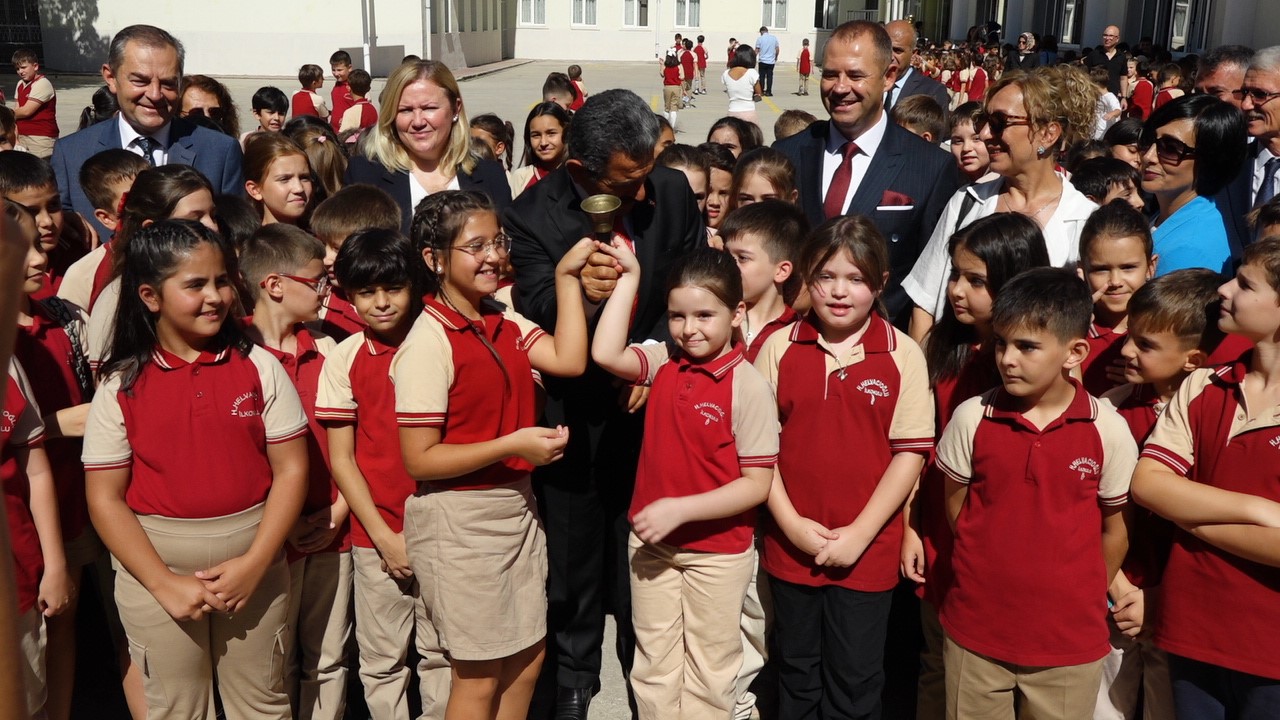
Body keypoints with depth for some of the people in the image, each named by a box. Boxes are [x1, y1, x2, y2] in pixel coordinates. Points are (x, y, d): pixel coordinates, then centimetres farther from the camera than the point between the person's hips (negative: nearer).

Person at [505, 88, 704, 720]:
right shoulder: (533, 216, -18)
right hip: (574, 414, -1)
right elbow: (535, 317, -23)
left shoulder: (672, 192, -8)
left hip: (652, 402, 2)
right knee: (573, 554, 16)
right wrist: (576, 290, -44)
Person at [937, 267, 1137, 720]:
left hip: (1070, 643, -1)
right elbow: (955, 507, 3)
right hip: (974, 633, 1)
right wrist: (997, 570, 3)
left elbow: (1115, 530, 2)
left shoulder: (1108, 431, -9)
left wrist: (1084, 598, 6)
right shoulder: (972, 418, -8)